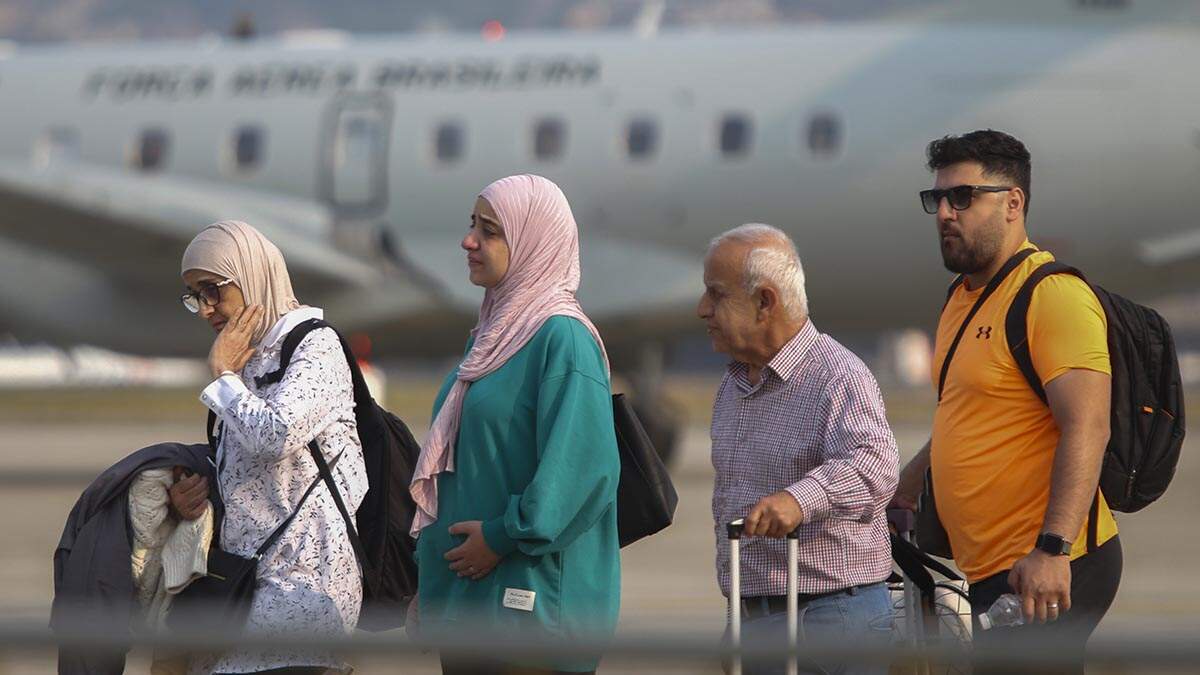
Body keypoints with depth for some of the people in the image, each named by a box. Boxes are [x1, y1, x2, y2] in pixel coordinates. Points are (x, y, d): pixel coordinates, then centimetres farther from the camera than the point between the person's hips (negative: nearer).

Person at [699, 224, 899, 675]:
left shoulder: (839, 378, -12)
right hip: (750, 618, 8)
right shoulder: (732, 387, 16)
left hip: (829, 618, -8)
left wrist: (800, 498, -47)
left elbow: (874, 465, -29)